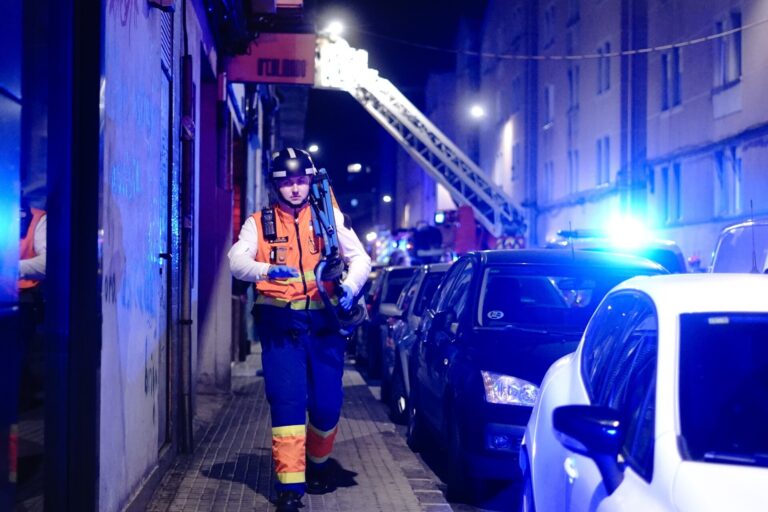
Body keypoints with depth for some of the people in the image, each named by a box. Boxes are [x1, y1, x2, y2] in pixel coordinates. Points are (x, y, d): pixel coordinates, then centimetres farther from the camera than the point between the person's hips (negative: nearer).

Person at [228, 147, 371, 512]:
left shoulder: (329, 216, 9)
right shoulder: (259, 222, 6)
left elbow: (359, 258, 6)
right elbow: (237, 261, -8)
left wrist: (349, 287, -16)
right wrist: (268, 270, -29)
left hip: (324, 323, 1)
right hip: (281, 325, -1)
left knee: (327, 403, 7)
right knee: (287, 402, -9)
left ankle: (318, 464, 34)